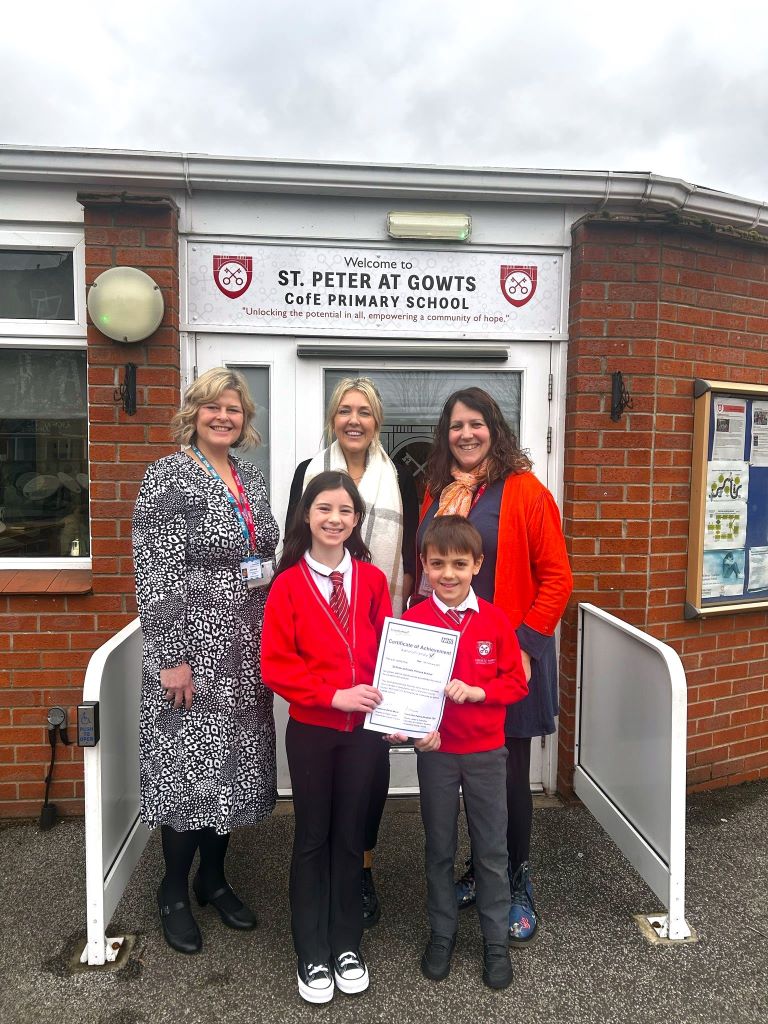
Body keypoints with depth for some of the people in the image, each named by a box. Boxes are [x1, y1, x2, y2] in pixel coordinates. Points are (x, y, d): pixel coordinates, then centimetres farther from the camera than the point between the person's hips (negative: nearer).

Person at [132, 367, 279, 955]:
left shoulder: (251, 477, 10)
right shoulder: (169, 476, -10)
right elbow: (155, 573, -15)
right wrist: (171, 656, -17)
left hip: (248, 648, 7)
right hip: (194, 645, -6)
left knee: (235, 763, 15)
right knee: (188, 764, 4)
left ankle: (213, 876, 35)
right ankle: (174, 891, 27)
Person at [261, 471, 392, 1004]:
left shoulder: (372, 579, -1)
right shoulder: (288, 584, -8)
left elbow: (388, 650, 4)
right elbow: (275, 665, -11)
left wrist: (387, 701, -11)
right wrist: (334, 695, -19)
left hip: (364, 728, 2)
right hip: (310, 729, -2)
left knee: (350, 835, 15)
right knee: (312, 838, 12)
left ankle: (348, 946, 34)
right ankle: (312, 955, 29)